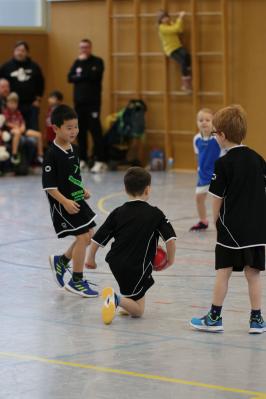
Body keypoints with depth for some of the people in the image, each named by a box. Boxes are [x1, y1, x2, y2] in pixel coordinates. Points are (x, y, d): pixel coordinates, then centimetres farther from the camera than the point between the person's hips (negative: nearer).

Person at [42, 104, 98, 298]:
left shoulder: (73, 149, 6)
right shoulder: (52, 154, -18)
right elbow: (48, 185, -20)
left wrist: (83, 190, 9)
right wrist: (65, 201, -27)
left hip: (77, 201, 8)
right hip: (63, 204, -8)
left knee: (88, 236, 12)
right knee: (83, 237, -9)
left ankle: (61, 261, 33)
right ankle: (76, 281, 4)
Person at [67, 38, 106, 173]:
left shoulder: (97, 62, 1)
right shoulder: (77, 62, 14)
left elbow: (95, 75, -16)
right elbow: (70, 78, 2)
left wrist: (80, 75, -8)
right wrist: (85, 77, -10)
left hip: (93, 101, -5)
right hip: (79, 101, 5)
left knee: (95, 130, -10)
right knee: (81, 131, 7)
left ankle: (100, 161, -13)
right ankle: (82, 159, 15)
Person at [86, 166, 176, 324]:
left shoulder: (118, 213, 4)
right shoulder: (155, 214, -4)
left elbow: (97, 239, 3)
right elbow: (170, 239, -11)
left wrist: (91, 259, 19)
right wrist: (171, 259, 6)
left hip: (115, 264, 5)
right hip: (136, 268, -5)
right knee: (137, 311, 4)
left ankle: (126, 299, 25)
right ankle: (117, 299, -25)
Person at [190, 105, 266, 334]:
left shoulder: (224, 164, -11)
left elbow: (218, 198, -8)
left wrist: (216, 221, 6)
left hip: (231, 228, -5)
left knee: (223, 272, 4)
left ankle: (215, 318, 10)